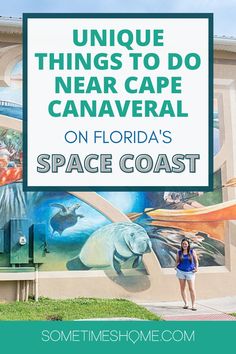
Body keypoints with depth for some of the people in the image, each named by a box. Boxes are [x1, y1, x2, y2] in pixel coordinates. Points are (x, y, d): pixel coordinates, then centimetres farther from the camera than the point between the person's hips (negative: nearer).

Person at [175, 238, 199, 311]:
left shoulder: (192, 251, 1)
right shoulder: (179, 252, 5)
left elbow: (196, 261, 6)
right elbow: (177, 261, 14)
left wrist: (196, 267, -7)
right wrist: (176, 267, -3)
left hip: (190, 272, -2)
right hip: (181, 271, 2)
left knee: (192, 289, -7)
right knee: (182, 288, 6)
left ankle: (193, 305, -2)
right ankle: (186, 304, 16)